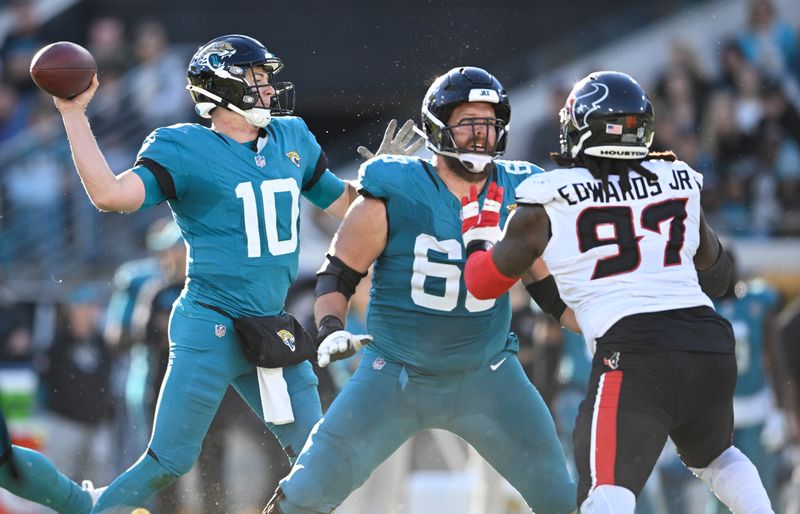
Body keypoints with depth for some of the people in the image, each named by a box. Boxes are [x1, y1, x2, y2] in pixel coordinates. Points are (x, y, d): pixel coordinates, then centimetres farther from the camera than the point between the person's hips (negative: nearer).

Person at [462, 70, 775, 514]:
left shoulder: (547, 205, 4)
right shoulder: (679, 184, 14)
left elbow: (483, 282, 18)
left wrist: (479, 230, 37)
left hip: (634, 353, -5)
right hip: (711, 344, 5)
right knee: (714, 458, 32)